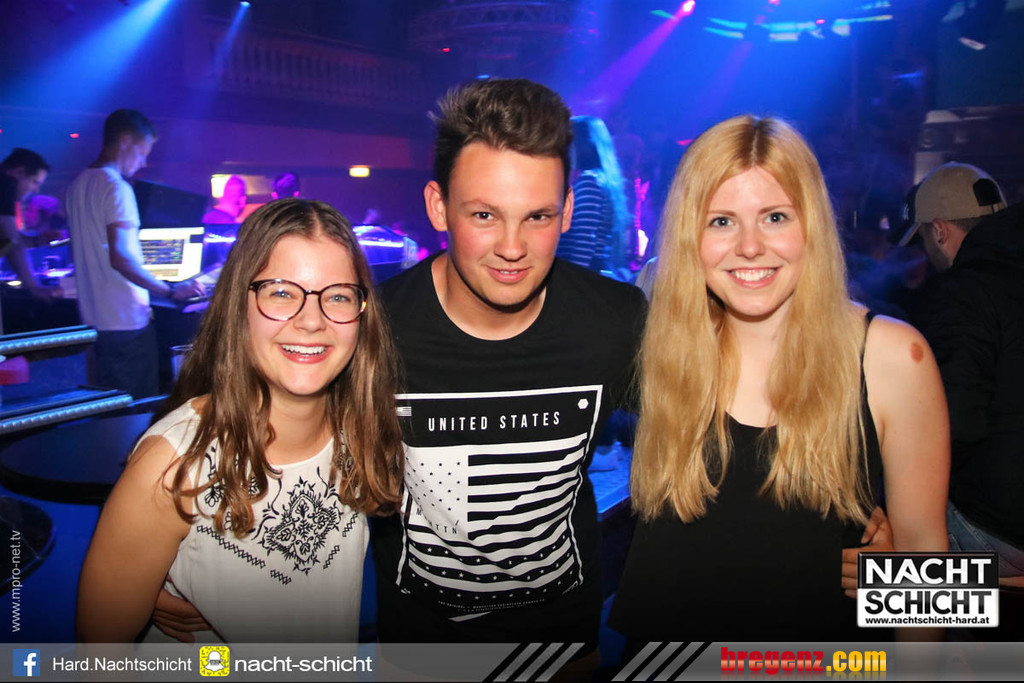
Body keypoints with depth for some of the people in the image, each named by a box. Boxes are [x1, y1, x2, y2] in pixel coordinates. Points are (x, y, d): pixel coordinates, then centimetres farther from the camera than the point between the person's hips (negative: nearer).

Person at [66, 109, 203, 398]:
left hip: (93, 319, 9)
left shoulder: (77, 186, 13)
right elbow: (121, 258, -23)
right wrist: (172, 290, -18)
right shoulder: (117, 187, -15)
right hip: (126, 320, -9)